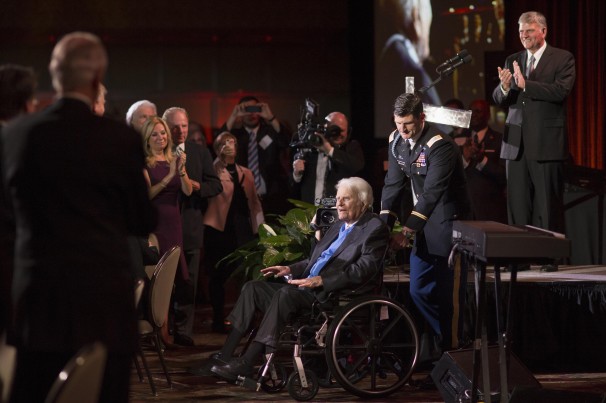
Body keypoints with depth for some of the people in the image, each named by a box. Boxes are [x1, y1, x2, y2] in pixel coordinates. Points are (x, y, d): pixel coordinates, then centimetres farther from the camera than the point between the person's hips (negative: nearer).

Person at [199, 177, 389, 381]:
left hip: (331, 296, -10)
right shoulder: (339, 226, 25)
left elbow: (364, 270, -16)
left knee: (285, 293, -32)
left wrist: (321, 280, -23)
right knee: (253, 287, -4)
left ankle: (246, 362, -34)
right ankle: (224, 355, -12)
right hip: (307, 288, 10)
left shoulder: (375, 229, -3)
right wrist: (290, 269, 11)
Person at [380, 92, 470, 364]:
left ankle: (442, 345, 4)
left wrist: (408, 231, -31)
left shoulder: (440, 146, -21)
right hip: (423, 220, 8)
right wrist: (384, 225, -7)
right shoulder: (397, 141, 3)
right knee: (418, 290, 6)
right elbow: (393, 184, 4)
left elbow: (431, 193, -27)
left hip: (446, 220, -8)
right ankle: (442, 343, 19)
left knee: (440, 290, -7)